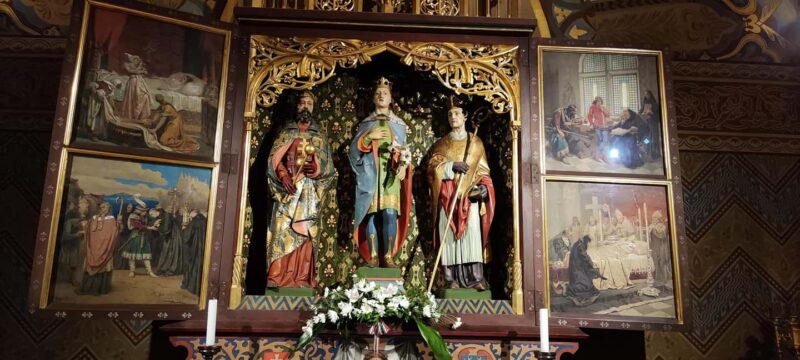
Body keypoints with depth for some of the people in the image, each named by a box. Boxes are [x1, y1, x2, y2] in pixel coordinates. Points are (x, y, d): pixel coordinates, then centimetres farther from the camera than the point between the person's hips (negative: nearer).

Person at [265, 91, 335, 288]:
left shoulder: (320, 137, 15)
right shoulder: (286, 134, 14)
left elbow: (329, 167, 8)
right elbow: (274, 160, 4)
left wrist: (316, 168, -14)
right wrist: (283, 176, -14)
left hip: (309, 194, 1)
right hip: (287, 190, 0)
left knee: (305, 235, -5)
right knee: (282, 234, -9)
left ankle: (301, 282, -3)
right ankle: (276, 280, -8)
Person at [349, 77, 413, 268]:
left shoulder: (399, 124, 16)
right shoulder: (365, 123, 15)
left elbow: (404, 150, 12)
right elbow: (354, 149, 7)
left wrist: (403, 166, -8)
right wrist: (368, 137, -9)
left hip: (391, 174, 0)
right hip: (370, 174, 0)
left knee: (390, 213, -12)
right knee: (371, 213, -6)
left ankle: (389, 256, -8)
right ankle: (373, 256, -2)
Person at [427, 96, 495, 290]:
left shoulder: (476, 142, 14)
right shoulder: (441, 144, 15)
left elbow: (483, 171, 9)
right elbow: (432, 168, 3)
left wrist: (483, 187, -10)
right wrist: (451, 166, -13)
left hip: (470, 196, 0)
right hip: (447, 197, 1)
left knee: (472, 233, -13)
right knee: (449, 235, -7)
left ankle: (476, 277, -13)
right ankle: (453, 279, -6)